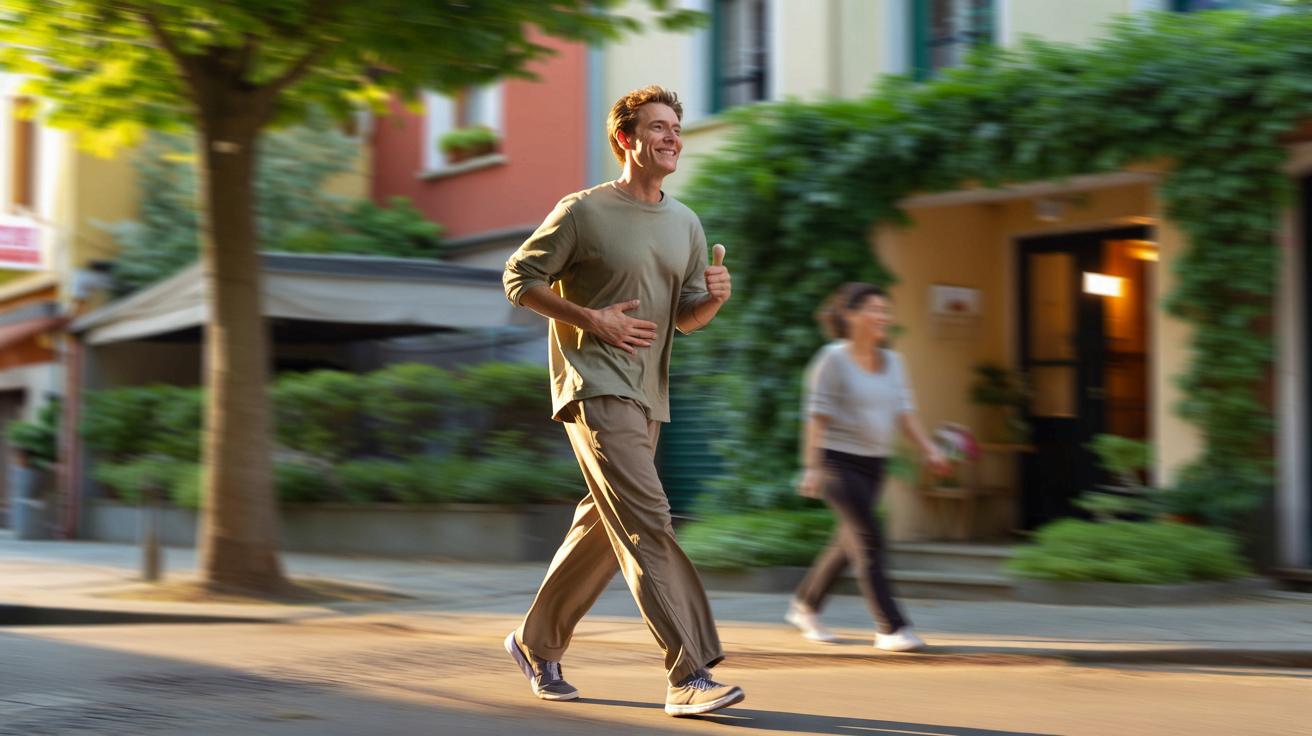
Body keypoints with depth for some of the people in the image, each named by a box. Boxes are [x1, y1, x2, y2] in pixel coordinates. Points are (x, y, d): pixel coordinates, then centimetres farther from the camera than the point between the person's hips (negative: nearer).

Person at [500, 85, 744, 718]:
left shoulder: (686, 225, 14)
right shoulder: (584, 211, -6)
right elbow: (519, 278, -3)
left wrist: (714, 298, -5)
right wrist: (591, 319, -13)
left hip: (647, 398, 8)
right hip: (594, 389, -8)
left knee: (604, 530, 13)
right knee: (646, 524, -15)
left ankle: (536, 642, 30)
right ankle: (689, 674, -17)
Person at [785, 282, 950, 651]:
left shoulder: (892, 362, 9)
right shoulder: (833, 359, -9)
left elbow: (904, 411, 8)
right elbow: (817, 415, -12)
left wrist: (928, 449, -5)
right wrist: (811, 467, -17)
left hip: (873, 464, 7)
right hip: (838, 460, -7)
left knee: (849, 542, 14)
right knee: (869, 540, -13)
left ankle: (804, 605, 33)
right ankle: (890, 628, -12)